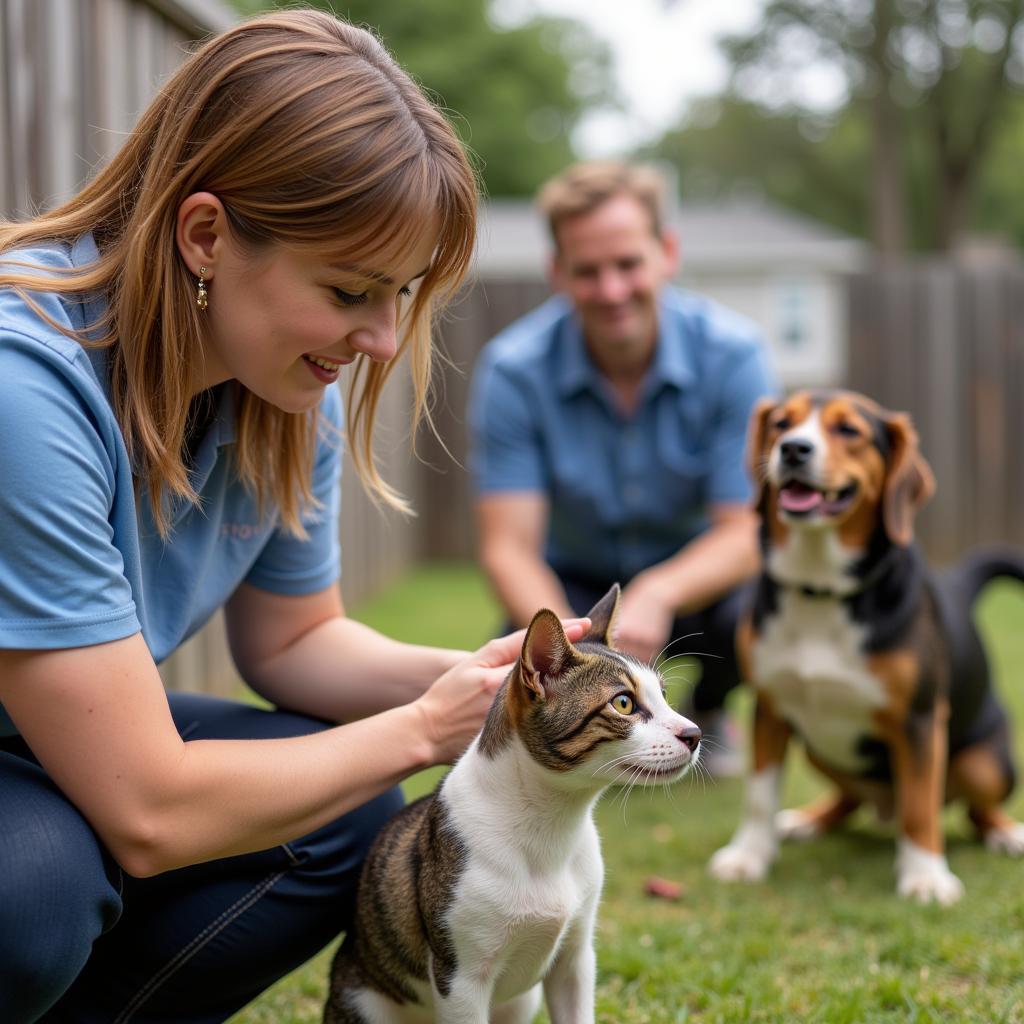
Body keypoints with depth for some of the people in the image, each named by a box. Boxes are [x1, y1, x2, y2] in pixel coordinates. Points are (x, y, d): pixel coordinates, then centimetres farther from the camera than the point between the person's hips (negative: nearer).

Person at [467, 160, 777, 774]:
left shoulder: (732, 353, -21)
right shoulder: (514, 371, -21)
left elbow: (747, 528, -22)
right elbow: (508, 546, -23)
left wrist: (658, 593, -43)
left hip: (694, 574, 0)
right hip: (575, 584, 0)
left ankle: (707, 712, 5)